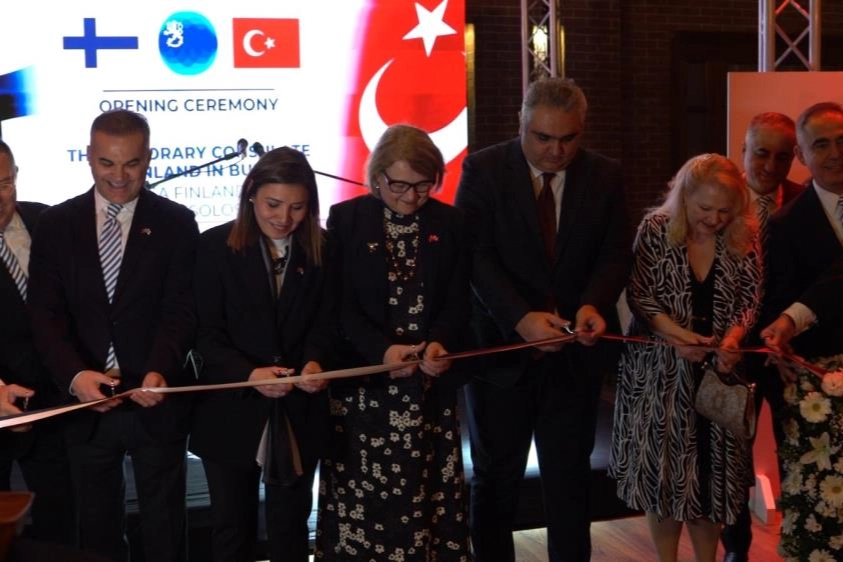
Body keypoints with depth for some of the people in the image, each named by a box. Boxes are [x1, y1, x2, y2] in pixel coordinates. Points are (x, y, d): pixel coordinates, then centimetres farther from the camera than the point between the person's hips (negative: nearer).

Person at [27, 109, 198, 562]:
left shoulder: (176, 223, -2)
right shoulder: (56, 224, 3)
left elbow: (180, 310, -8)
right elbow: (46, 315, -3)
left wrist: (160, 371, -26)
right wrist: (74, 375, -22)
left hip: (157, 404, -1)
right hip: (86, 406, 2)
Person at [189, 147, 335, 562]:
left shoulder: (322, 250, 1)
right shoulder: (215, 246, -7)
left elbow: (325, 322, 3)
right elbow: (206, 333, -10)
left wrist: (315, 360, -20)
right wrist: (248, 373, -27)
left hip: (297, 414, 2)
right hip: (232, 412, -1)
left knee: (291, 525, 17)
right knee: (232, 527, 14)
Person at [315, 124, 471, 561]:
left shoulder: (451, 223, 5)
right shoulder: (346, 219, -1)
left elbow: (457, 300, 3)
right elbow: (340, 303, -5)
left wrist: (441, 343, -18)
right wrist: (381, 350, -21)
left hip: (429, 383, 2)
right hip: (363, 381, -2)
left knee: (426, 491, 6)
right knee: (363, 494, 1)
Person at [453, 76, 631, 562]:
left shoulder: (605, 176, 2)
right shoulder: (483, 170, -7)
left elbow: (614, 256, -1)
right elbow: (477, 256, -14)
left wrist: (592, 305, -22)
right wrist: (521, 318, -28)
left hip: (576, 351, 2)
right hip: (502, 345, -2)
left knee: (570, 474, 13)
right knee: (496, 476, 12)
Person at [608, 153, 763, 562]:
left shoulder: (745, 238, -1)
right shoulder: (655, 229, -7)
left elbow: (750, 299, 0)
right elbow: (639, 294, -8)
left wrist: (731, 340, -19)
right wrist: (675, 334, -23)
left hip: (718, 369, 2)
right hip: (660, 368, -2)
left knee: (710, 472, 8)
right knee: (662, 468, 4)